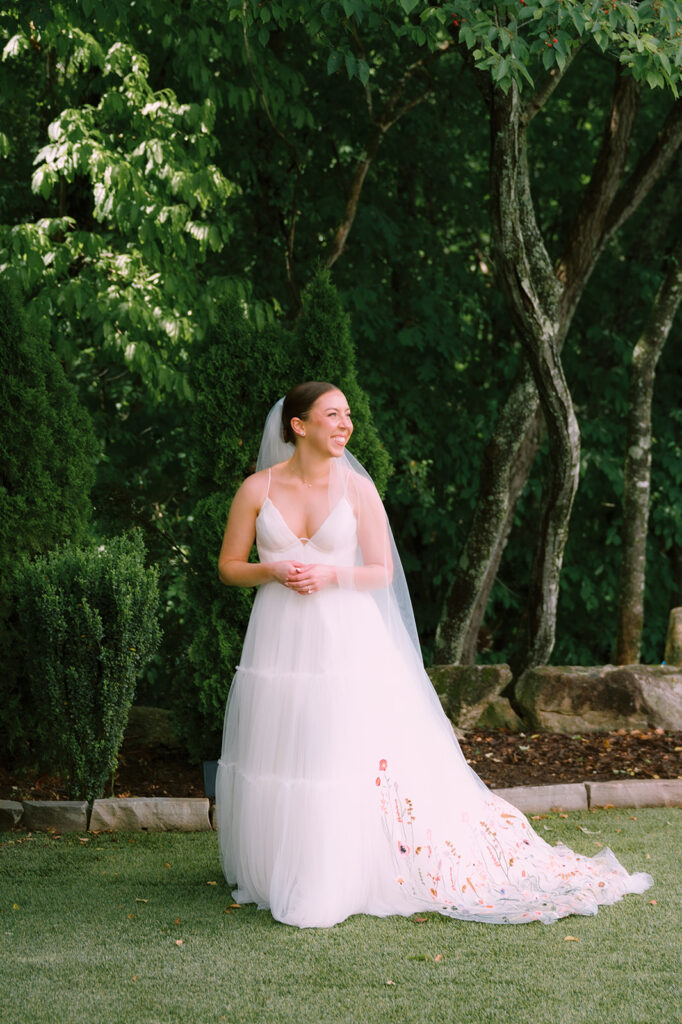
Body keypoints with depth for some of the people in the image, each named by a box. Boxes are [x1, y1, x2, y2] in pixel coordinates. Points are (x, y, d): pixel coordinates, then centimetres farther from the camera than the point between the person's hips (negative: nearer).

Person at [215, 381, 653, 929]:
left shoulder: (357, 488, 0)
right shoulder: (258, 489, 1)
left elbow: (381, 573, 3)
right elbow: (229, 566, 7)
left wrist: (331, 576, -15)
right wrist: (273, 571, -12)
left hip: (347, 640, -1)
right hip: (280, 641, 1)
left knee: (354, 756, -5)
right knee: (279, 761, 5)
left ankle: (338, 882, 4)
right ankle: (276, 877, 20)